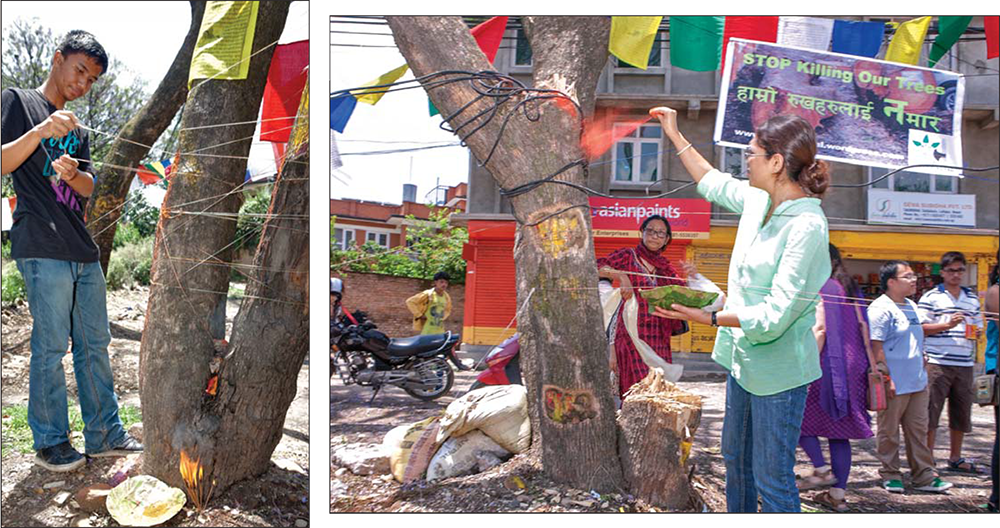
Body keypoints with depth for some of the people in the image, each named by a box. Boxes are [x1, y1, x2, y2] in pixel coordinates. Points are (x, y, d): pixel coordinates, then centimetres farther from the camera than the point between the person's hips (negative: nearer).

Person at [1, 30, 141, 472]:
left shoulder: (75, 128, 24)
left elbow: (89, 187, 15)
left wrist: (74, 174, -8)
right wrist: (40, 132, -20)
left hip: (83, 247, 7)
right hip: (43, 248, -7)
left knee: (95, 343, 9)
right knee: (51, 346, -6)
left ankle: (104, 434, 16)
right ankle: (50, 441, 4)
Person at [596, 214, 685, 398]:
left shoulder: (665, 267, 19)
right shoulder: (628, 256, 5)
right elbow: (596, 267, -8)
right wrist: (621, 275, -22)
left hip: (658, 336, 5)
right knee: (639, 386, -17)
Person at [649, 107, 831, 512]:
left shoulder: (807, 225, -23)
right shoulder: (759, 201, 2)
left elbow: (775, 315, -25)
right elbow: (714, 183, 25)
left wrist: (711, 318, -25)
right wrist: (674, 134, 27)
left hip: (777, 369, -9)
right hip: (743, 358, 9)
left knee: (772, 480, -2)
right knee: (736, 460, 24)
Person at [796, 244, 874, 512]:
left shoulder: (821, 288, -9)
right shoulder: (850, 288, 14)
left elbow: (820, 329, -18)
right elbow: (862, 325, 12)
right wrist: (867, 362, 14)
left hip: (829, 365, -8)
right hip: (852, 366, 8)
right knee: (839, 430, 10)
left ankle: (822, 470, 1)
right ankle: (838, 494, 11)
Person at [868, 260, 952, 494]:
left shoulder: (912, 306, 15)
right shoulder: (880, 308, -12)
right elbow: (876, 347, -16)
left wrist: (923, 373, 21)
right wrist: (886, 378, -19)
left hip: (917, 384, 8)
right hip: (894, 385, -8)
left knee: (918, 431, 11)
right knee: (889, 432, 4)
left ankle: (924, 476, 17)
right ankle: (890, 476, 15)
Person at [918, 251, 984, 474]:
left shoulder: (972, 299, 16)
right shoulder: (931, 297, 0)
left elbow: (978, 327, 24)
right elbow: (920, 328, -4)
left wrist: (975, 332, 1)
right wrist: (947, 325, -15)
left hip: (965, 364, 5)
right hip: (938, 363, -5)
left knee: (961, 413, 11)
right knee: (931, 413, -3)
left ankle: (956, 458, 24)